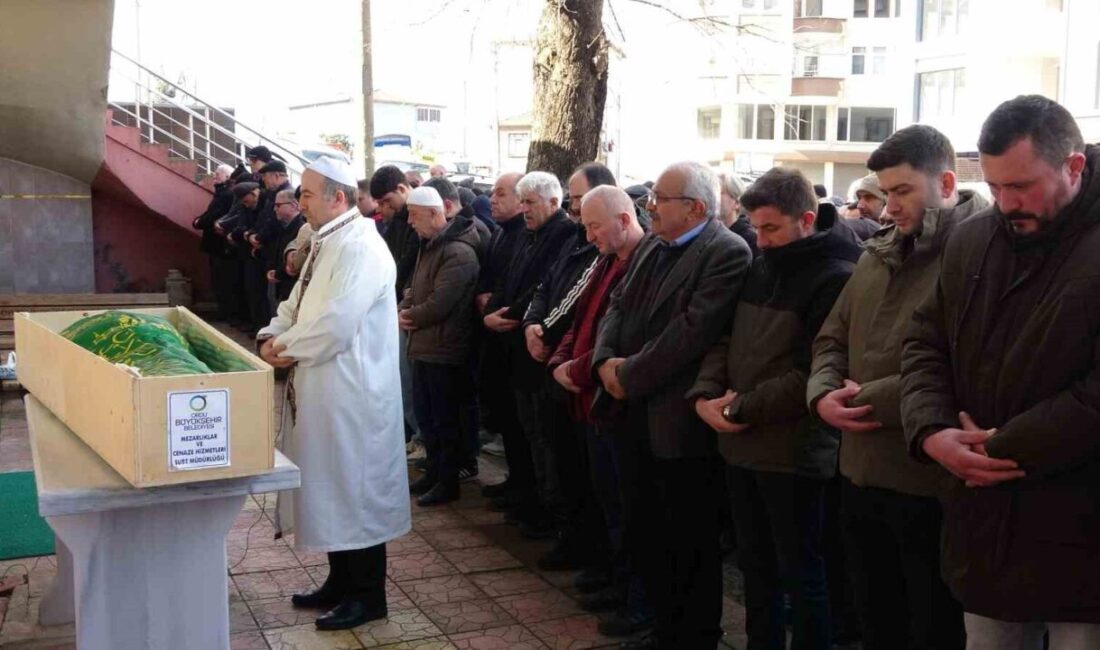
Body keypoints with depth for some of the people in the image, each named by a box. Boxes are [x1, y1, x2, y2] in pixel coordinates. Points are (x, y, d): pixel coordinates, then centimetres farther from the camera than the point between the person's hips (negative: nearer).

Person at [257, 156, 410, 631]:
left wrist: (287, 350, -12)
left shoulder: (361, 247, -18)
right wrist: (272, 336, -2)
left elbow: (336, 324, -26)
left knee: (356, 494, 2)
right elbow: (297, 304, 17)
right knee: (332, 492, 18)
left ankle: (368, 595, 15)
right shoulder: (327, 244, 13)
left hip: (351, 395, -10)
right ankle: (341, 582, 31)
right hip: (322, 391, 10)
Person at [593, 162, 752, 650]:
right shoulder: (651, 246, 13)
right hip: (641, 418, 9)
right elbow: (618, 307, 11)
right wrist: (606, 359, -8)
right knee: (642, 531, 19)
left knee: (691, 545, 6)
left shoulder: (727, 254, -16)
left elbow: (690, 332, -24)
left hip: (681, 423, -9)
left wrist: (629, 377, -17)